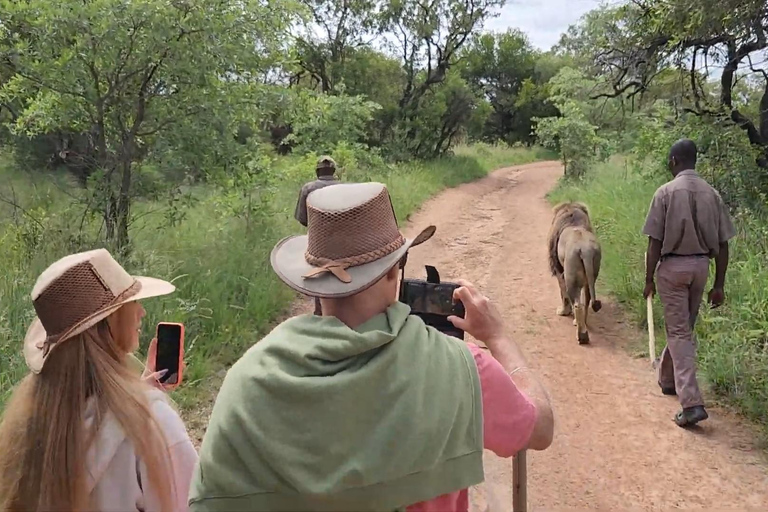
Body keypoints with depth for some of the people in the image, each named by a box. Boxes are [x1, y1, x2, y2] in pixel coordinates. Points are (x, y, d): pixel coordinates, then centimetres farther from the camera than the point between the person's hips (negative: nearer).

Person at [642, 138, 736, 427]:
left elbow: (655, 241, -12)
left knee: (679, 333, -3)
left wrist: (649, 279, -4)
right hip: (701, 266, 5)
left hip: (673, 266, -5)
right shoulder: (712, 194, 4)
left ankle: (692, 404, -11)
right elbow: (722, 244, 4)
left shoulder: (666, 192, -10)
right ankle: (668, 379, 41)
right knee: (684, 328, 21)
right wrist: (719, 285, 10)